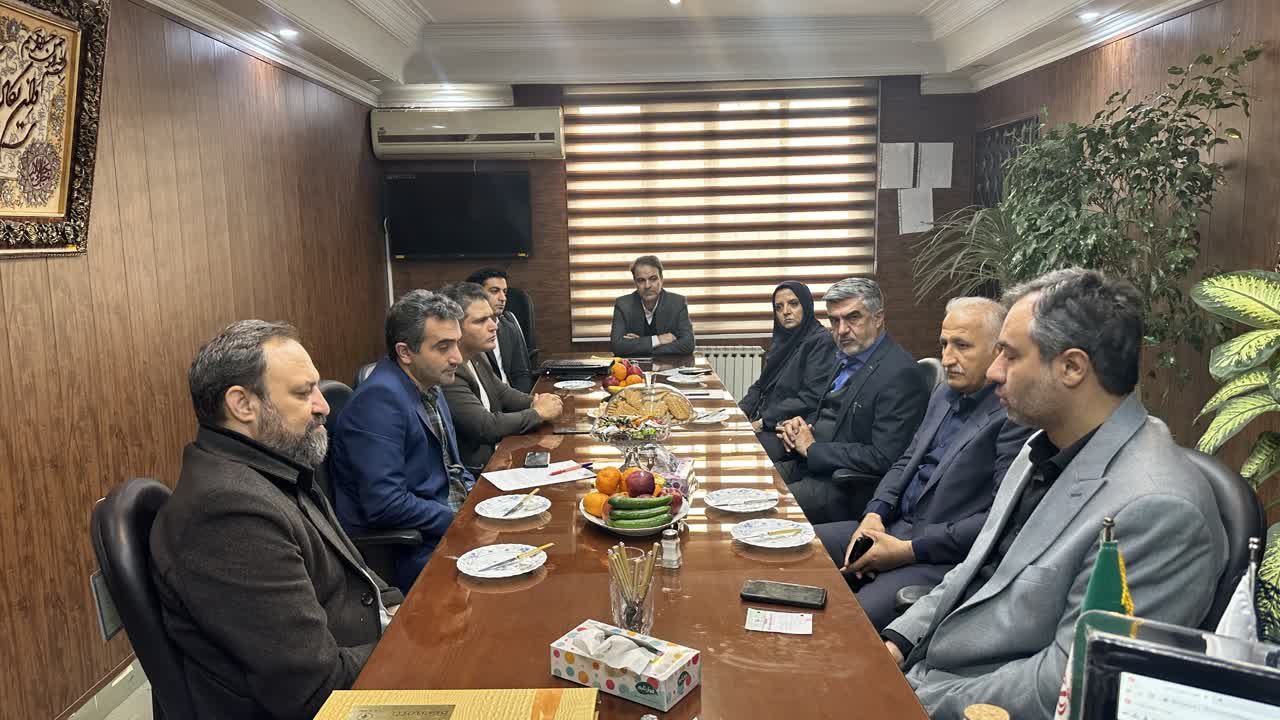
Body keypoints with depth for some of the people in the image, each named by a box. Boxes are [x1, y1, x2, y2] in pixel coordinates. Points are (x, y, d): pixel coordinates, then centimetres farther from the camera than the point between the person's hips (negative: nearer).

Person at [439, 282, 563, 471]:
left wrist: (534, 402, -1)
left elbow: (502, 392, 20)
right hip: (474, 469, -9)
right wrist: (538, 413, -11)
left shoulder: (475, 357, 6)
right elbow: (486, 427, -24)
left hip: (495, 451, 9)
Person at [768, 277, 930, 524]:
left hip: (849, 486, -8)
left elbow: (884, 458, -22)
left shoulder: (900, 374, -17)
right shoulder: (842, 358, 11)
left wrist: (812, 448, -15)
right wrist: (800, 425, 0)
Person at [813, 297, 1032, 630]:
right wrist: (874, 515, -1)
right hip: (893, 528, 9)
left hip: (945, 560, -9)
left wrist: (909, 550, -17)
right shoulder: (944, 394, 14)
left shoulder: (1016, 415, -14)